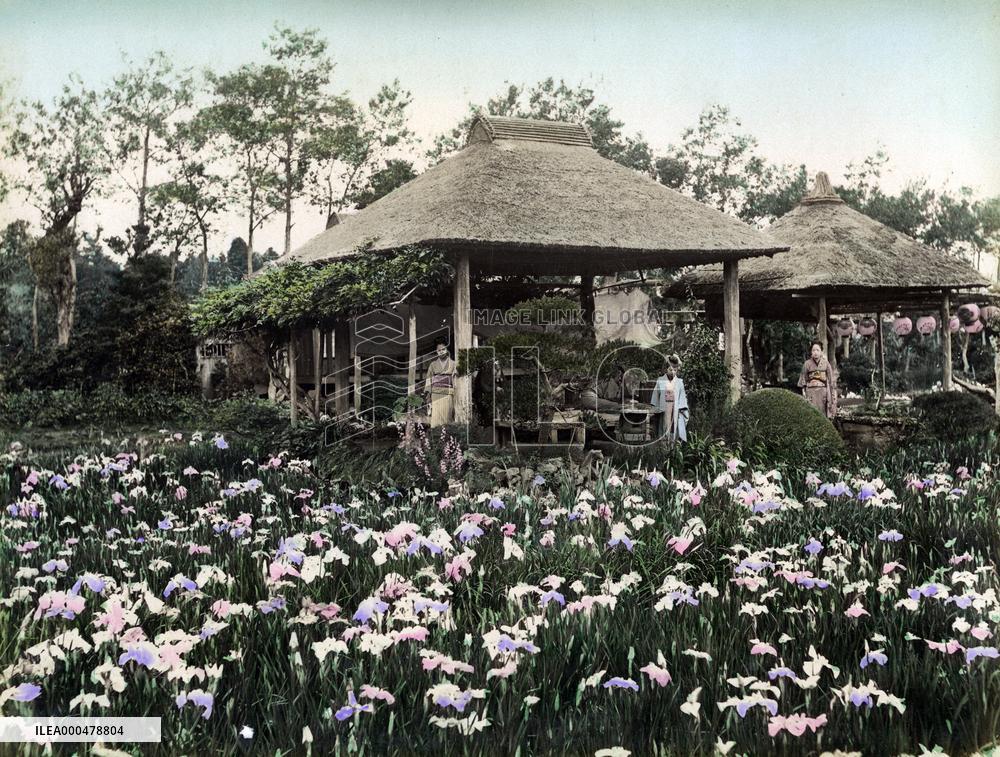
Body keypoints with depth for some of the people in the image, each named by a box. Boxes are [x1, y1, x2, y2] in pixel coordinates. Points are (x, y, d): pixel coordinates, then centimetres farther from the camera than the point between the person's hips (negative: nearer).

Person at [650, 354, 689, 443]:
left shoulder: (679, 382, 3)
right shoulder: (660, 381, 2)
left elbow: (682, 397, 4)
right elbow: (656, 395, 7)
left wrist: (682, 410, -1)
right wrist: (654, 409, 5)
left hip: (675, 411, 0)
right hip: (664, 410, 0)